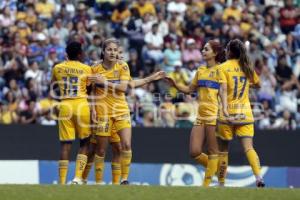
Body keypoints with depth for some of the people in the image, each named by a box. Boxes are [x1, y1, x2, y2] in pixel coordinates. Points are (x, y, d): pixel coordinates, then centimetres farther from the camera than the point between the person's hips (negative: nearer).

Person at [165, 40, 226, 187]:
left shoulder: (220, 70, -3)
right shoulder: (200, 71, 17)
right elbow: (189, 89, 22)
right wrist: (175, 84, 8)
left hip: (214, 115, -7)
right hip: (200, 116, 7)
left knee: (212, 151, -3)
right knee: (195, 152, 0)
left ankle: (207, 183, 2)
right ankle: (216, 169, 21)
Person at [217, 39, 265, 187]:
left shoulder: (223, 67, -4)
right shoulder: (247, 67, 8)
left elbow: (223, 89, -17)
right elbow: (258, 85, 23)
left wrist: (225, 109, -26)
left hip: (228, 114, -3)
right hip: (245, 113, 3)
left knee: (223, 150, 9)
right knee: (249, 148, -5)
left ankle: (221, 182, 13)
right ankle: (258, 176, -25)